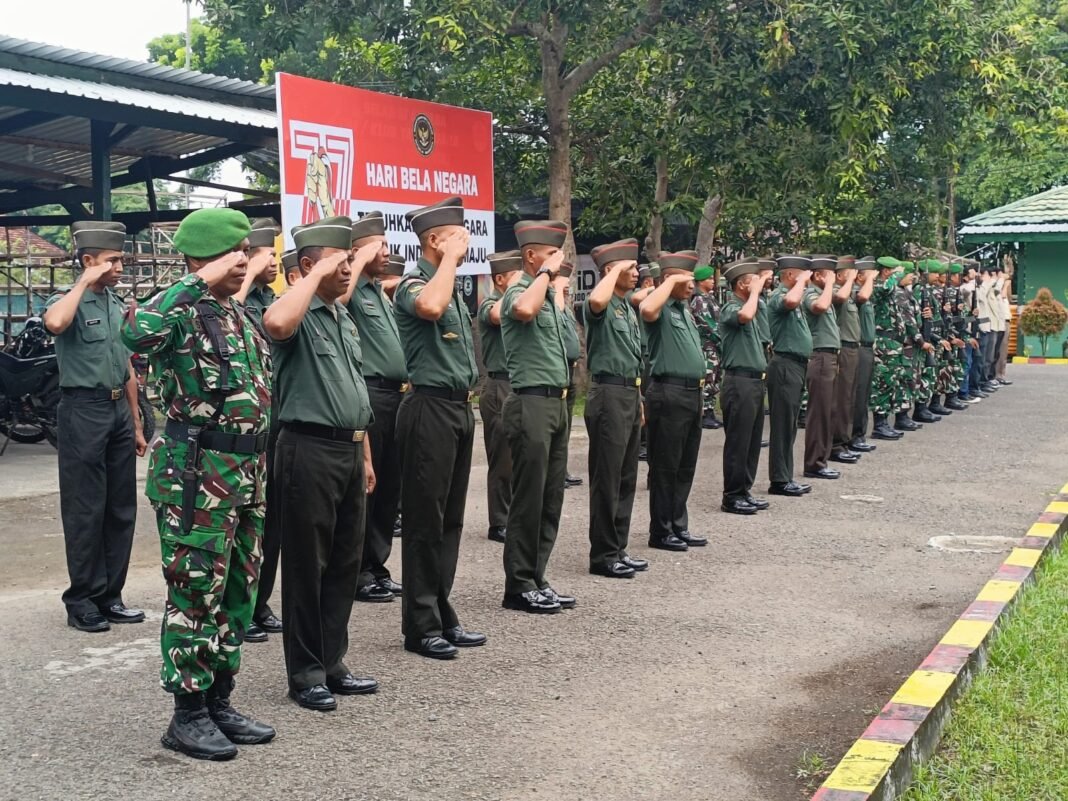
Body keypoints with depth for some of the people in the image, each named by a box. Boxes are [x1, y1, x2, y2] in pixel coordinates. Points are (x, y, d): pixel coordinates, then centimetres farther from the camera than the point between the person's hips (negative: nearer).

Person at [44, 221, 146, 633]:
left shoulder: (118, 306, 14)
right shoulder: (68, 301, -6)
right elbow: (55, 324, -33)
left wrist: (136, 424, 17)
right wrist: (85, 282, -20)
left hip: (118, 410, 7)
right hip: (84, 410, -7)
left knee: (121, 507, 9)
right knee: (85, 508, -2)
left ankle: (110, 595, 17)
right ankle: (82, 599, 7)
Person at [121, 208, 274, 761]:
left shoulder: (241, 315, 16)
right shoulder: (181, 311, -11)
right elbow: (136, 332, -35)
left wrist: (260, 469, 20)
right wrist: (201, 282, -27)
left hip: (247, 470, 9)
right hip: (197, 474, -9)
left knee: (238, 592, 13)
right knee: (196, 595, -2)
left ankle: (219, 702, 25)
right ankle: (188, 715, 9)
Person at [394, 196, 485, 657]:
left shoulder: (452, 288, 17)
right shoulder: (413, 284, -10)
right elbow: (430, 307, -36)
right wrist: (452, 257, -21)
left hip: (459, 408, 9)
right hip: (430, 408, -9)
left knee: (450, 518, 12)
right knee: (425, 520, -3)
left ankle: (443, 615, 21)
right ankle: (421, 626, 5)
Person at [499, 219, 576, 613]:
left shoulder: (549, 294, 18)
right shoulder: (518, 291, -9)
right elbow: (524, 310, -36)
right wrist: (546, 273, -21)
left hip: (555, 403, 9)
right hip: (531, 404, -9)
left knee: (551, 499, 10)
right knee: (529, 499, -4)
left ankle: (536, 580, 18)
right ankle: (519, 586, 3)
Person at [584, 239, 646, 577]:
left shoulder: (629, 308, 18)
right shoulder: (600, 306, -10)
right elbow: (596, 301, -37)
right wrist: (616, 269, -21)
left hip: (631, 394, 9)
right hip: (609, 394, -9)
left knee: (626, 478, 12)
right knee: (606, 479, -4)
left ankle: (618, 549, 20)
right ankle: (602, 555, 3)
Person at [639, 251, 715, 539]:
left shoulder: (684, 308, 18)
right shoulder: (663, 308, -9)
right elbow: (646, 309, -35)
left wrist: (699, 375, 18)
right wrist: (672, 281, -21)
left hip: (692, 393, 9)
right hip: (669, 393, -9)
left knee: (686, 467, 13)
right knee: (665, 466, -2)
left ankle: (679, 526, 22)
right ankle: (661, 532, 5)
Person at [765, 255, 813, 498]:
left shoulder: (790, 295, 18)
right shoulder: (779, 296, -13)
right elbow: (791, 301, -38)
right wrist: (801, 281, -22)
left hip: (796, 366, 10)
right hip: (785, 366, -10)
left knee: (789, 424, 12)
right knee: (784, 424, -7)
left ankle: (785, 478, 18)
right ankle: (779, 480, -2)